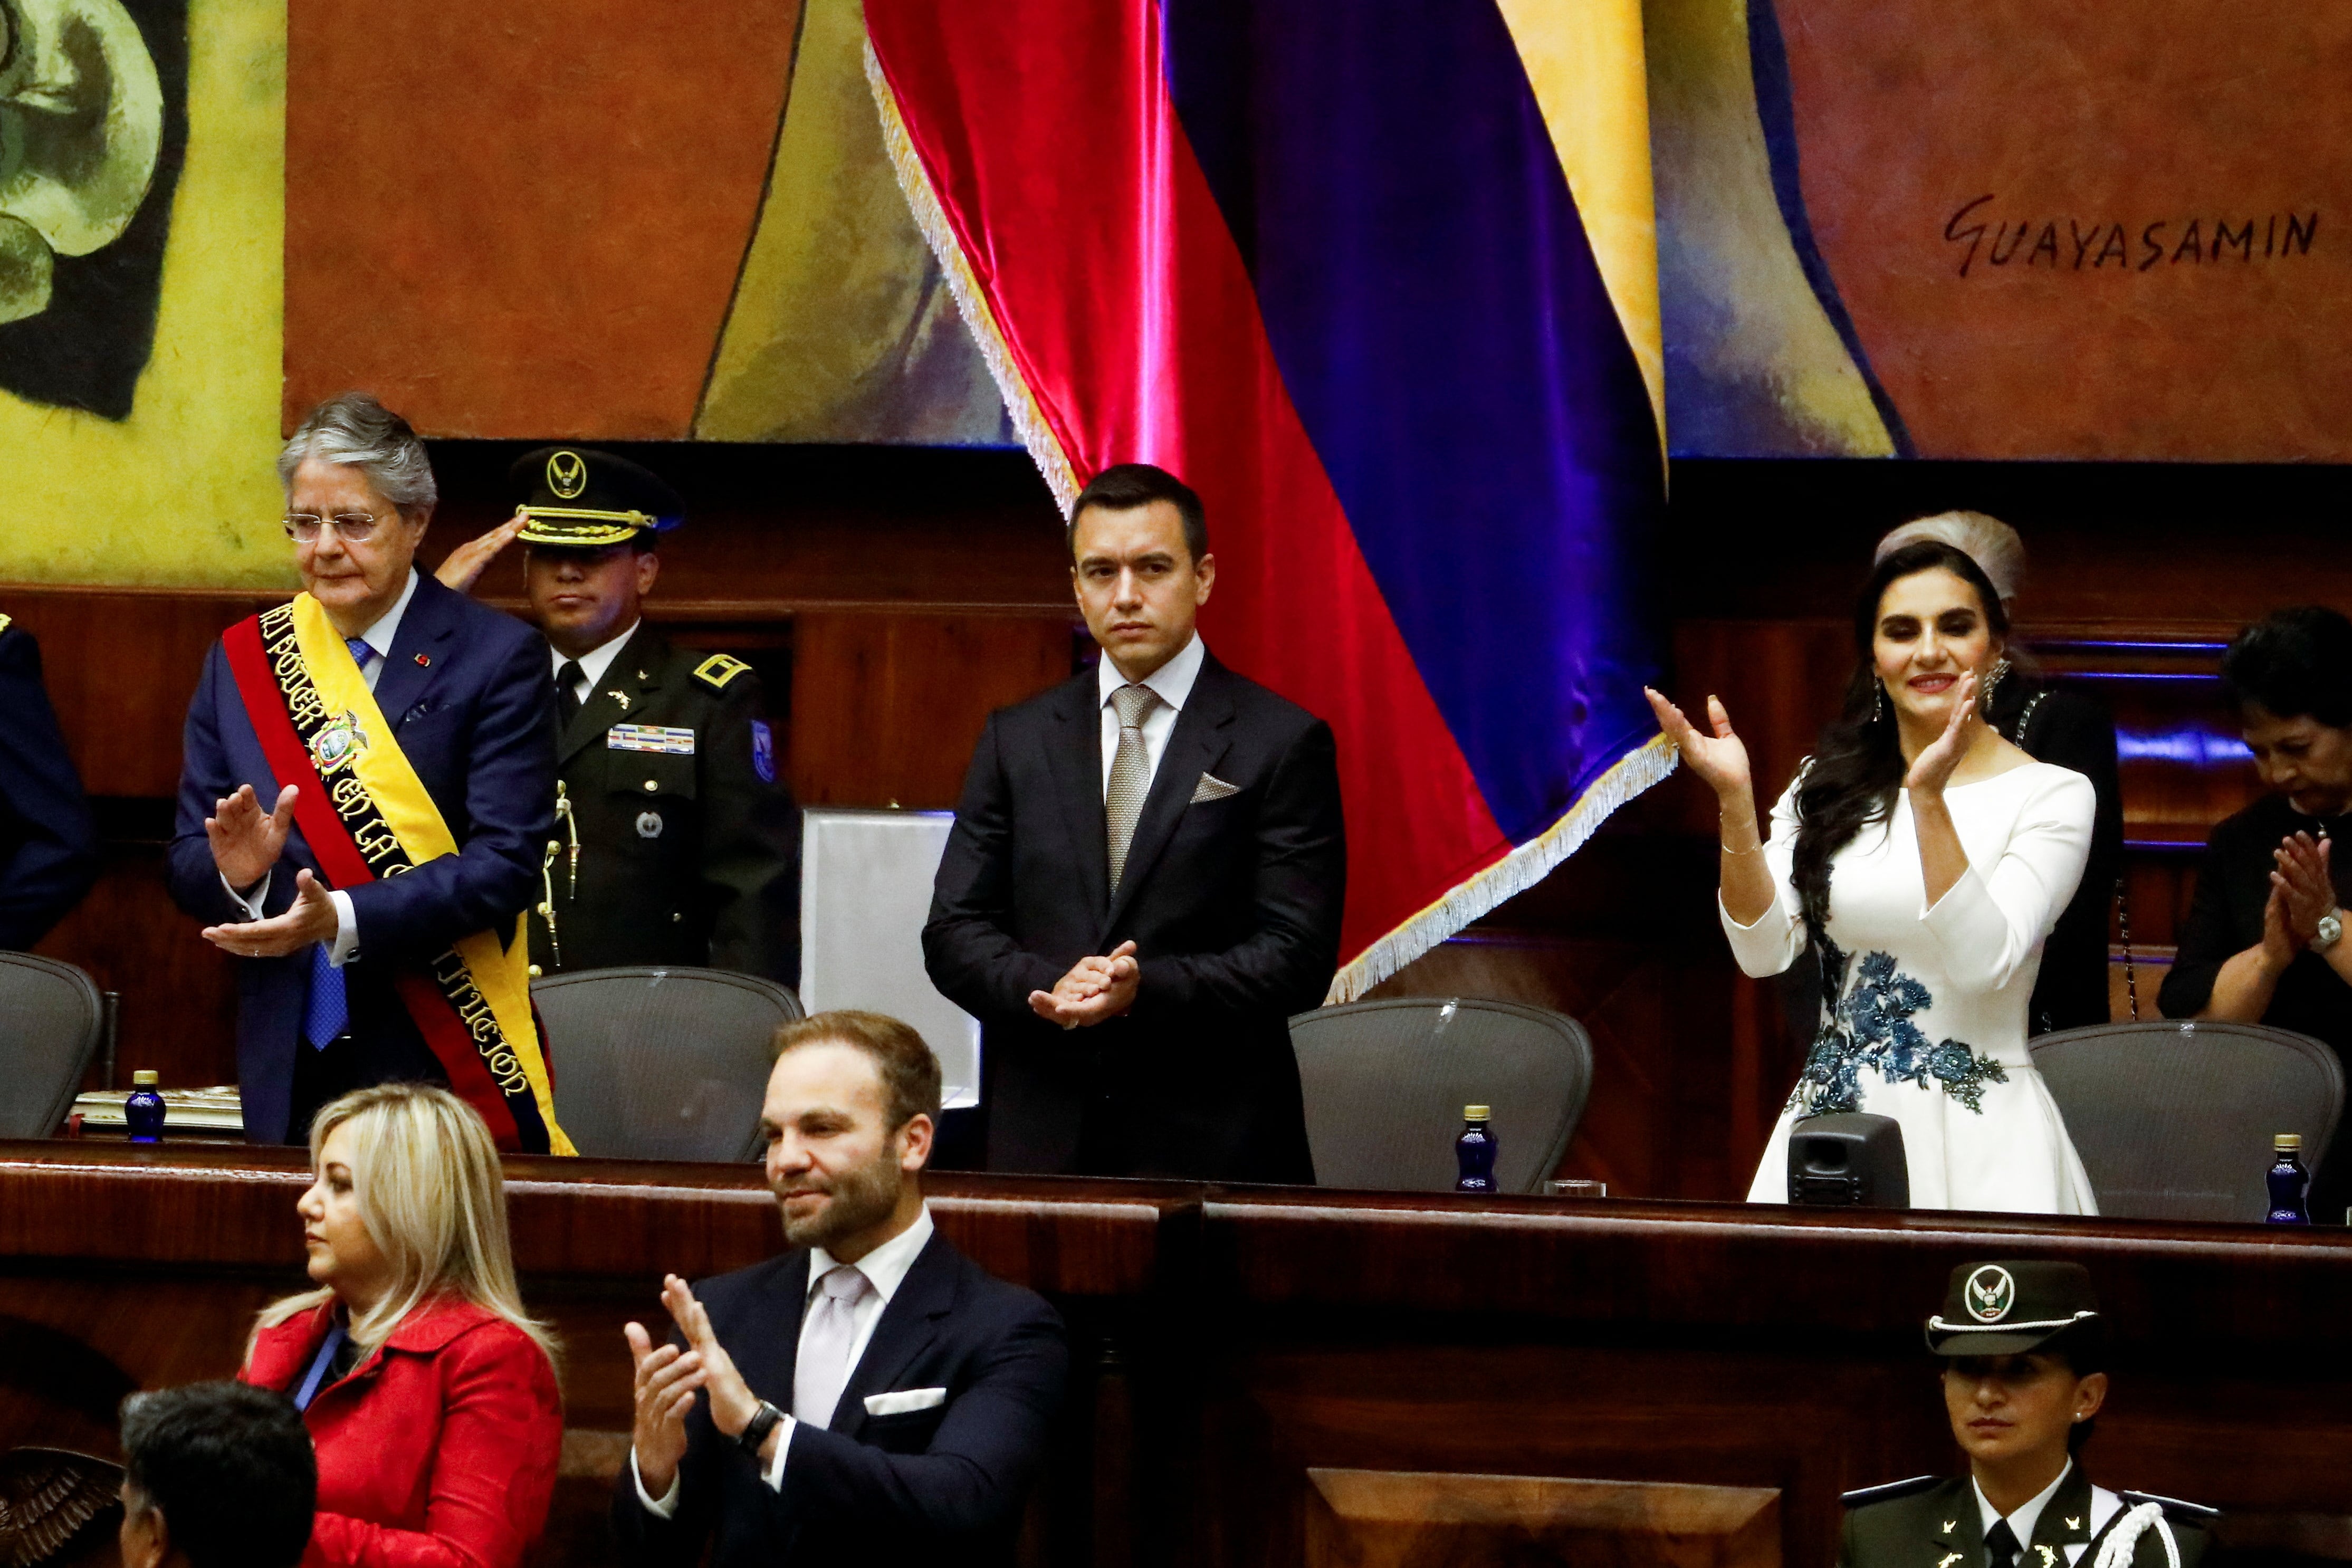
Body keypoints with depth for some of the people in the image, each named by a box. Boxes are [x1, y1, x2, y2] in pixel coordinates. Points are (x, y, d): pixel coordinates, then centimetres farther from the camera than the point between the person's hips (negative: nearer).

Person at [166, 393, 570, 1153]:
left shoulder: (496, 657, -3)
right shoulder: (242, 660, 9)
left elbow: (506, 864, -12)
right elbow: (187, 863, 9)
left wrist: (343, 919, -22)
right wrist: (236, 874, -14)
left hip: (446, 1063, -3)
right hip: (288, 1068, 3)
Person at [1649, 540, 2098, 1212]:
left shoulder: (2052, 796, -3)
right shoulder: (1829, 787, 10)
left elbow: (1984, 962, -16)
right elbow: (1765, 950, -2)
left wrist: (1929, 801, -23)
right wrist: (1734, 800, -13)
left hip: (1976, 1140, -3)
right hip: (1833, 1128, 3)